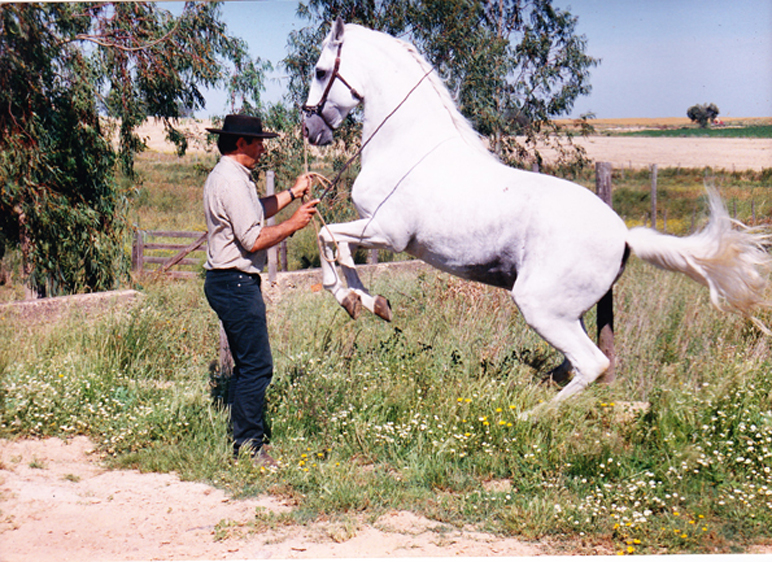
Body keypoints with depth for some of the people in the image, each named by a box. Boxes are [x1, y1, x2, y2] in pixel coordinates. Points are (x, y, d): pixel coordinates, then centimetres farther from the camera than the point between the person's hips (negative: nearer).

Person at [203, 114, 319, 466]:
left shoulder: (227, 176, 17)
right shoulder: (232, 180, -18)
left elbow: (255, 212, 31)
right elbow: (254, 239, -22)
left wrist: (293, 193, 30)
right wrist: (293, 224, -10)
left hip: (232, 283, 12)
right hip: (236, 283, -12)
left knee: (249, 365, 17)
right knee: (256, 367, -9)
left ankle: (247, 438, 25)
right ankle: (248, 447, -4)